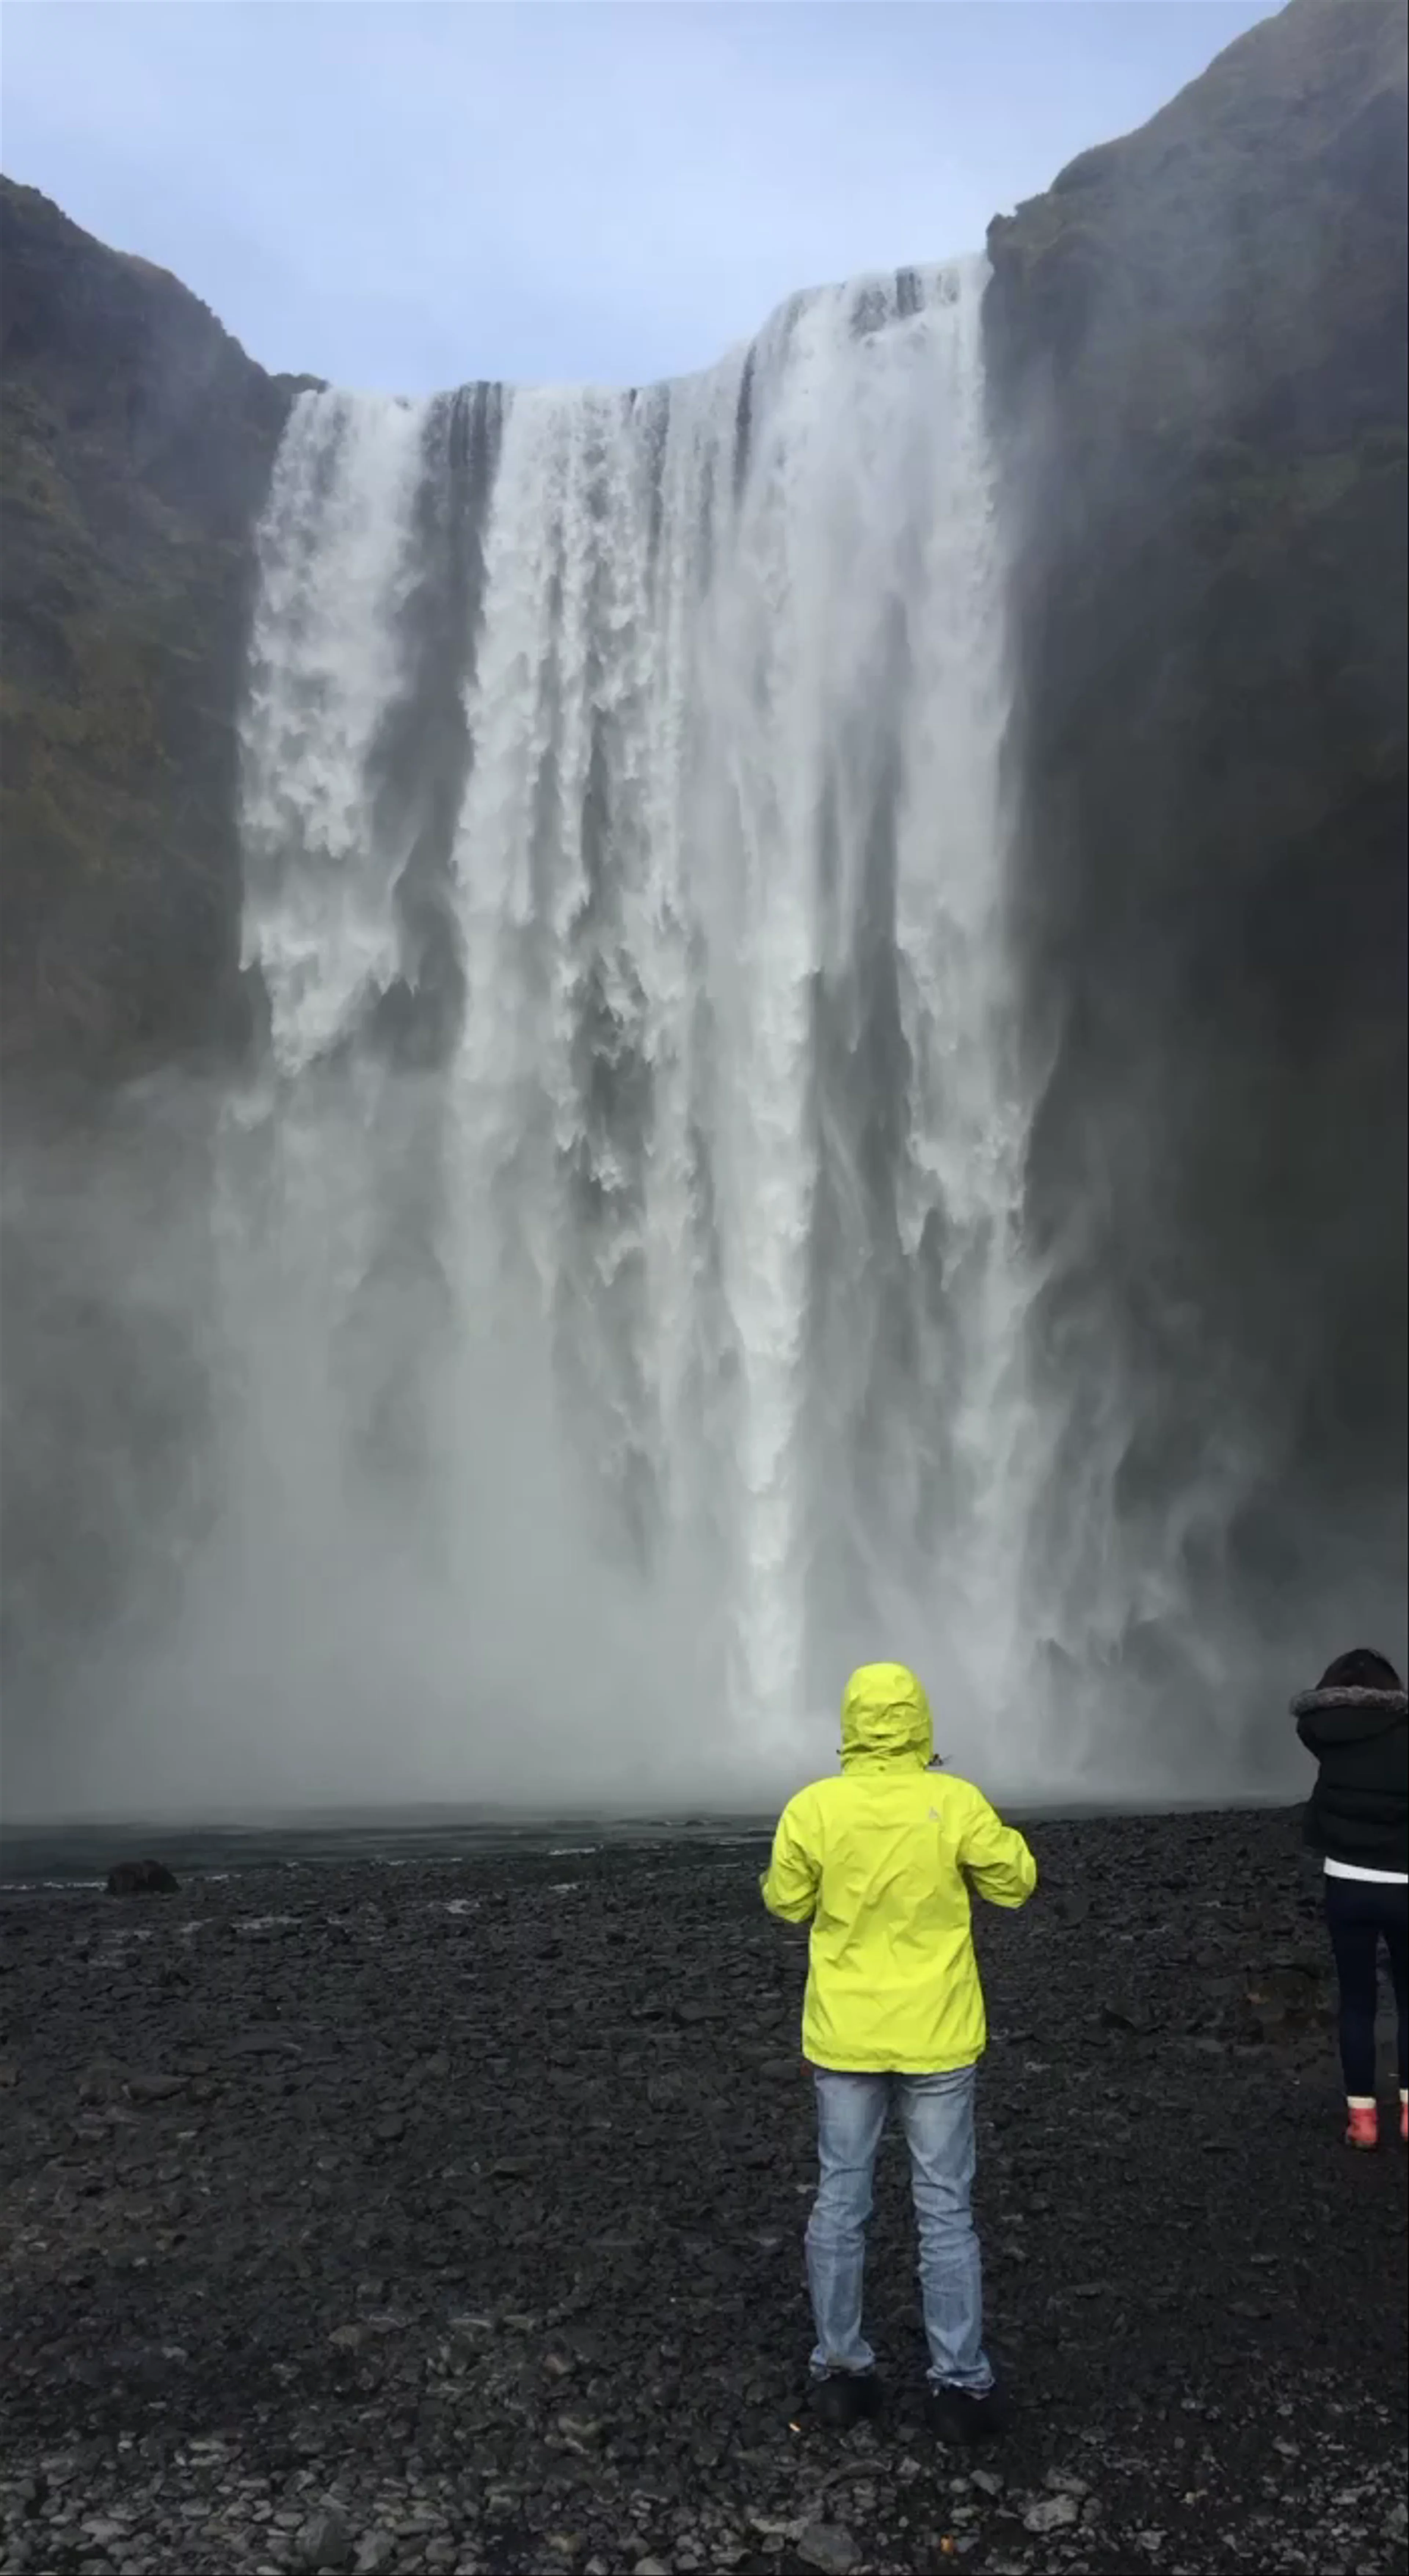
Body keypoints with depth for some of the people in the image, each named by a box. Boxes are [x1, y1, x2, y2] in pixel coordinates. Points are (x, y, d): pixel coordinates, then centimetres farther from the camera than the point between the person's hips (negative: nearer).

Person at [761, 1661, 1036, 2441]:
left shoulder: (812, 1808, -11)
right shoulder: (956, 1804, -15)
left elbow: (786, 1903, 1)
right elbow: (1016, 1884, -2)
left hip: (845, 2038, 1)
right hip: (936, 2039, -1)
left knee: (839, 2203, 14)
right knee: (945, 2212, 9)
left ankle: (840, 2371, 23)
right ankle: (960, 2385, 15)